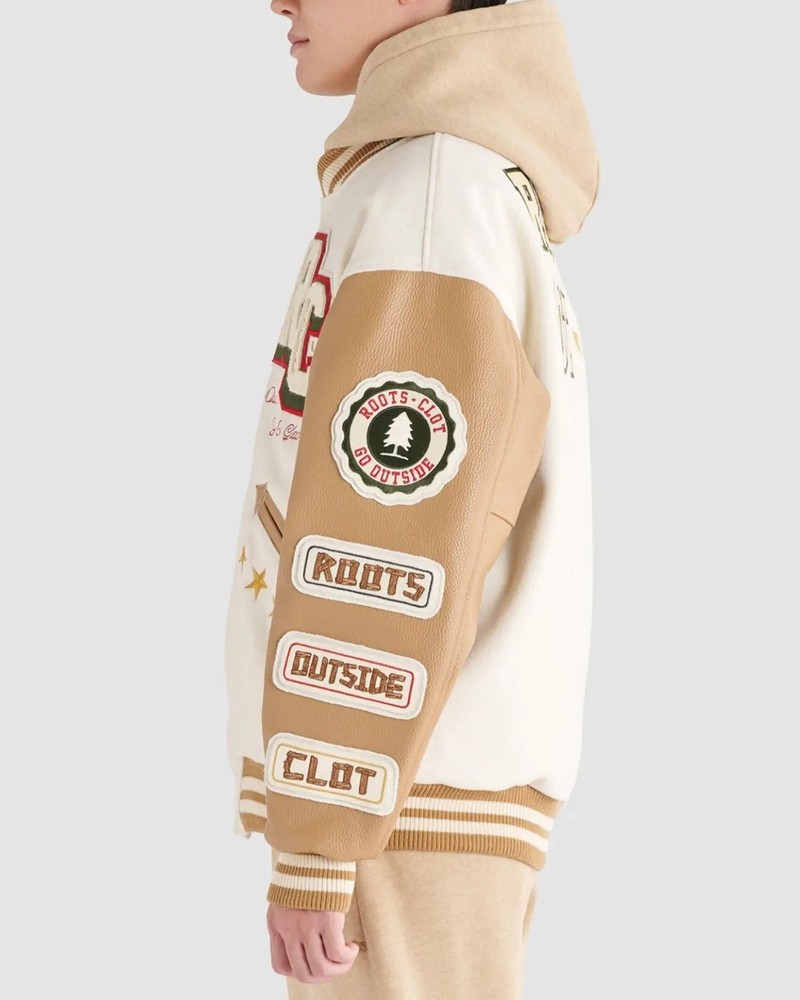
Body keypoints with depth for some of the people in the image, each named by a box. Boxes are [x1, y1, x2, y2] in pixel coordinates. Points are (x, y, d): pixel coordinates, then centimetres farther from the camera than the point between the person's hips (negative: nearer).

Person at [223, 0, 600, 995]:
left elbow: (385, 550, -18)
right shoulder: (489, 198, 18)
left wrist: (315, 848, -17)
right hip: (413, 793, 9)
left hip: (399, 807, -9)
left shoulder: (431, 196, -12)